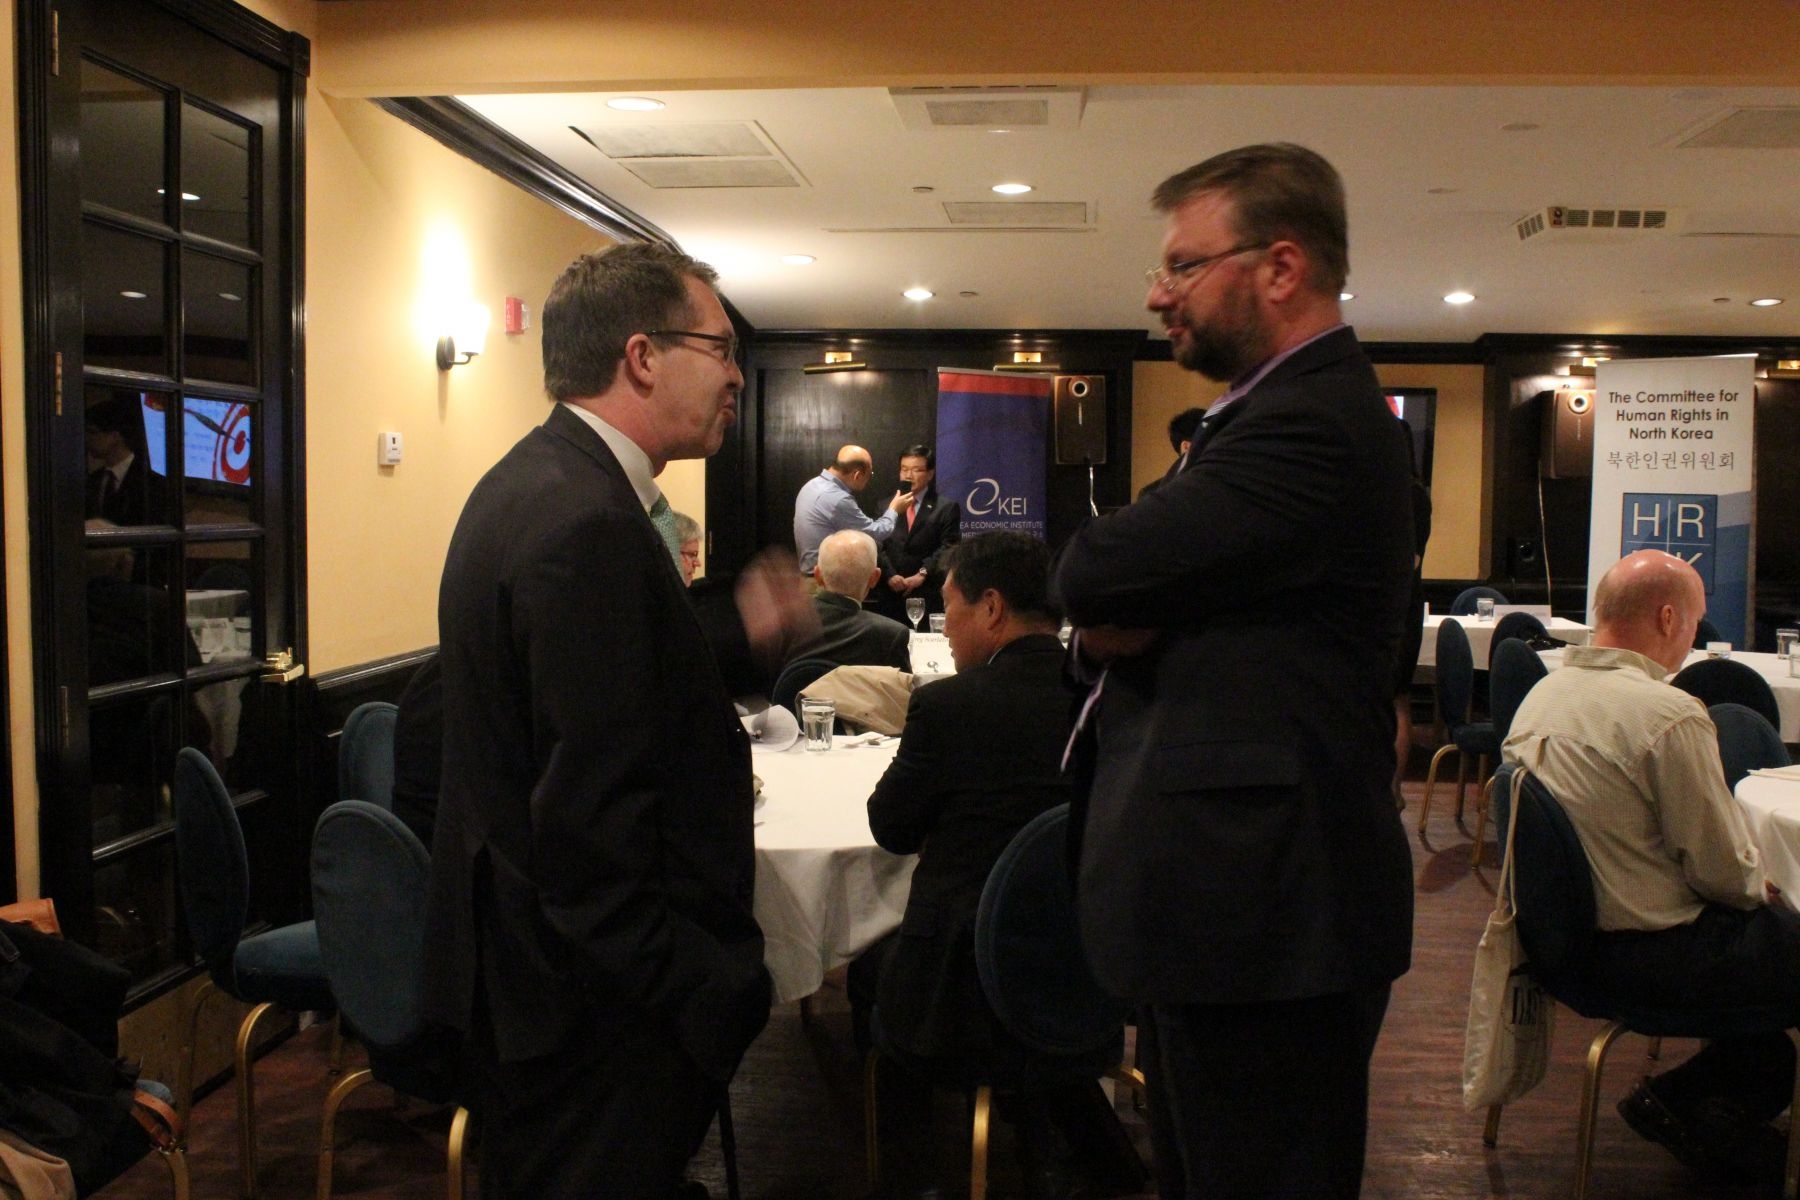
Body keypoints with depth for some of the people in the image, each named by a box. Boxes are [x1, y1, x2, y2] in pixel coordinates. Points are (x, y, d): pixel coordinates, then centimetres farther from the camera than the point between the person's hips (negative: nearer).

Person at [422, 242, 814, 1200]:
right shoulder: (585, 520, -25)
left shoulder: (536, 482, 7)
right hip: (589, 1012, -10)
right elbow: (596, 823, -28)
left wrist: (737, 633, 6)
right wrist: (702, 1001, -21)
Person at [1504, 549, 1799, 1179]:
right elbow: (1725, 871, -18)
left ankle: (1677, 1098, 24)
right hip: (1649, 954, -9)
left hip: (1572, 933, 9)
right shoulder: (1671, 715, -24)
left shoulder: (1542, 694, 3)